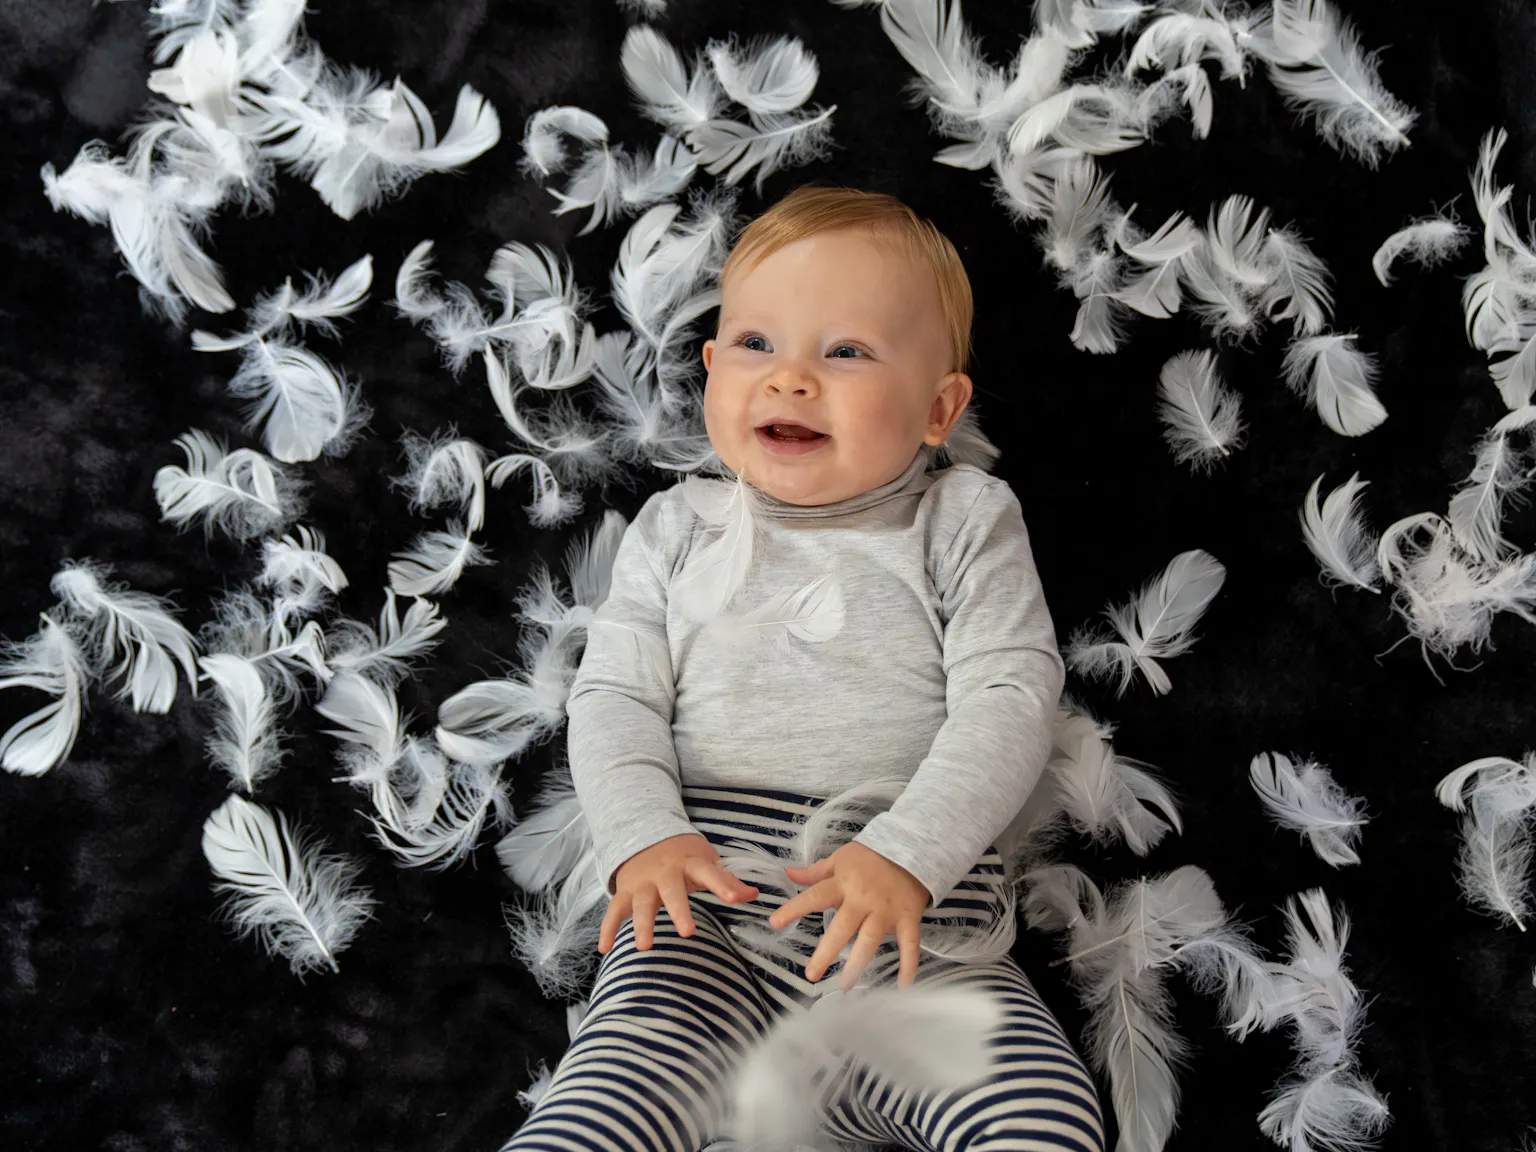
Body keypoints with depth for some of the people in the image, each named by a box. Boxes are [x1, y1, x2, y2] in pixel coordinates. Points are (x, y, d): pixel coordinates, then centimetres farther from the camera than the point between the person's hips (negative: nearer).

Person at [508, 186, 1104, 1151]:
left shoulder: (965, 521, 9)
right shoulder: (681, 529, 15)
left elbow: (1010, 696, -2)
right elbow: (614, 696, 9)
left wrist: (905, 855, -17)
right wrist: (645, 836, -12)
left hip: (918, 933, 0)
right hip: (704, 914, 1)